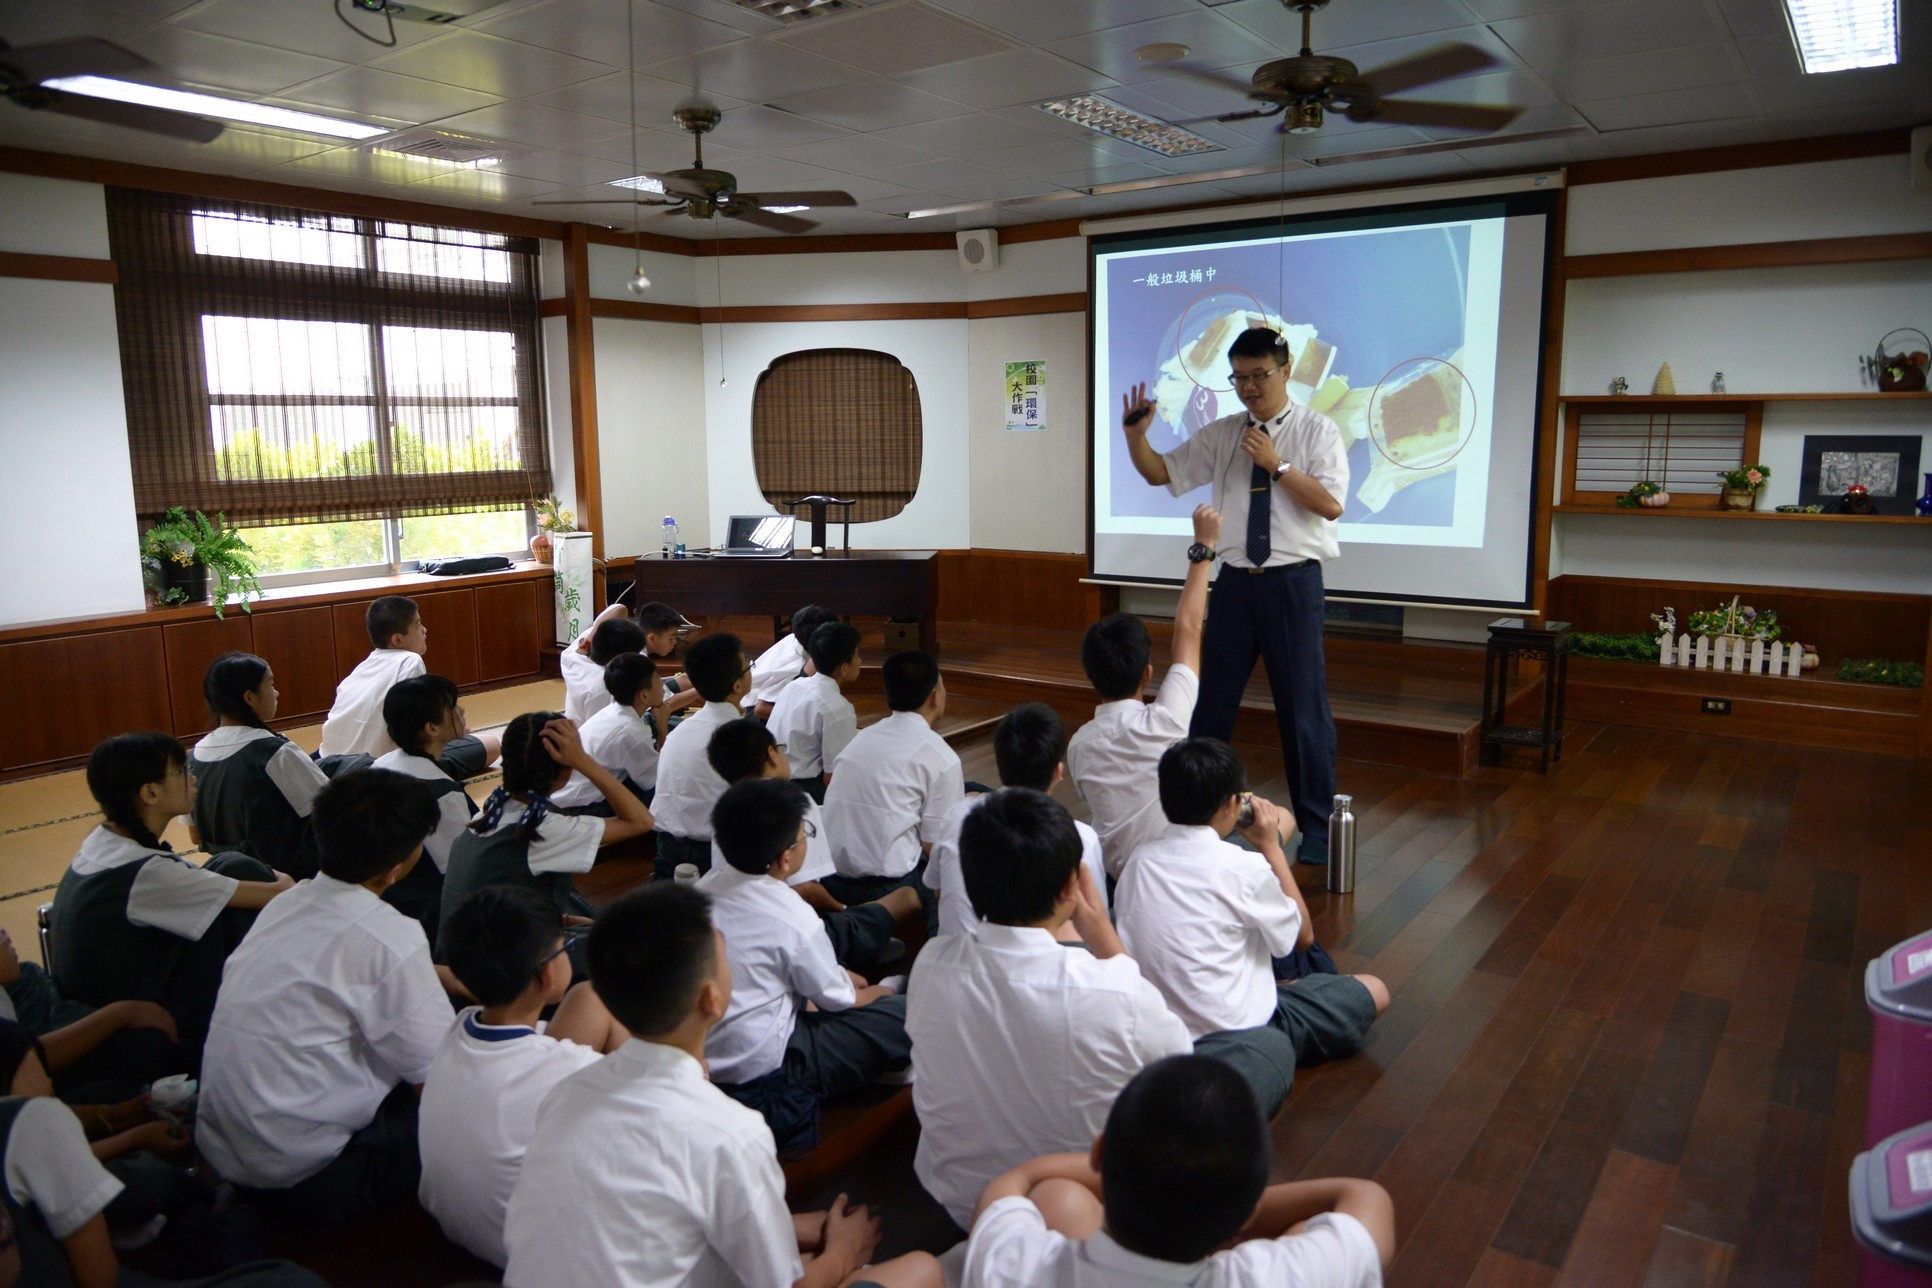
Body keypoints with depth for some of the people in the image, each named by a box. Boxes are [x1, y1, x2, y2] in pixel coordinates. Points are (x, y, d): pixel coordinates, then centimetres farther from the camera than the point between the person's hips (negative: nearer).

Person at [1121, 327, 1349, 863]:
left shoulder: (1318, 431, -1)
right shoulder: (1220, 435, 8)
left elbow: (1331, 504, -12)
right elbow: (1160, 473, 9)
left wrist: (1276, 464, -16)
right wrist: (1135, 434, -8)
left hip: (1293, 582, -4)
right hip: (1234, 581, 4)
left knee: (1303, 707, 2)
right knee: (1211, 700, 11)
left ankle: (1316, 824, 17)